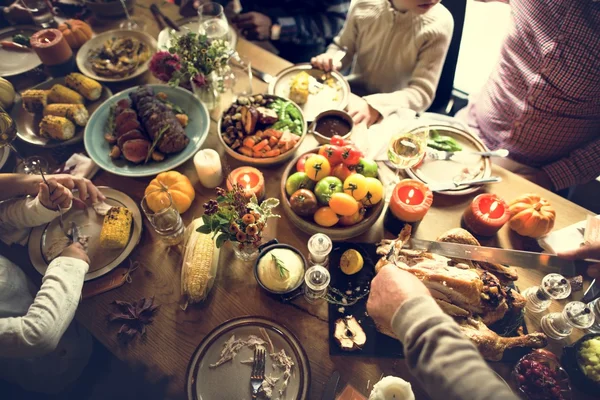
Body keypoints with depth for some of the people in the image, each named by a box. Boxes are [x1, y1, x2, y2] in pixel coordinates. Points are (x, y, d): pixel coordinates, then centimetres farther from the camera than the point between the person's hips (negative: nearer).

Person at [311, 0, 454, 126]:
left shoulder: (439, 23, -18)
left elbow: (423, 92, -20)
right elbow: (342, 47, 4)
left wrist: (376, 105, -37)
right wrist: (330, 60, -20)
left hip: (394, 113, -3)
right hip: (353, 93, 3)